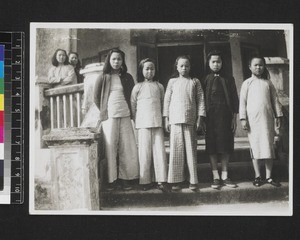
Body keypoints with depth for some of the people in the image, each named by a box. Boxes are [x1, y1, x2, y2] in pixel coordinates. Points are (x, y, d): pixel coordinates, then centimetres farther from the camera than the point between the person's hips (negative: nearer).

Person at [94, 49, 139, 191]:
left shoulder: (127, 78, 11)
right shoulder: (103, 77, 5)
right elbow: (96, 97, 7)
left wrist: (130, 111, 8)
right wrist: (104, 111, 5)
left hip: (125, 115, 2)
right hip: (109, 116, -2)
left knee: (127, 147, 1)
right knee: (110, 147, -3)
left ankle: (125, 178, 9)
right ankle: (111, 179, 3)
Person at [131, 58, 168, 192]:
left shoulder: (159, 86, 11)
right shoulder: (138, 87, 5)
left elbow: (163, 104, 16)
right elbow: (133, 106, 7)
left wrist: (164, 119, 12)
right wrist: (135, 122, 4)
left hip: (157, 123, 2)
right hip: (143, 124, -2)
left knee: (160, 150, -3)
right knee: (144, 152, 0)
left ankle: (161, 180, 1)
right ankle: (145, 181, 7)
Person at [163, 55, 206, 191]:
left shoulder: (195, 82, 10)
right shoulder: (172, 82, 11)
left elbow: (200, 100, 6)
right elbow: (167, 100, 10)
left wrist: (200, 118, -1)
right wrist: (166, 119, 4)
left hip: (190, 120, 0)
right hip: (175, 120, 0)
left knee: (191, 150, 1)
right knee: (176, 150, 0)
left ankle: (193, 180, 4)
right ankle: (176, 180, 4)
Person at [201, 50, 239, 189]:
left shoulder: (228, 79, 9)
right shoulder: (205, 80, 5)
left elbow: (234, 98, 8)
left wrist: (234, 117, 2)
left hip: (225, 115, 1)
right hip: (210, 115, -1)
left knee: (225, 146, 2)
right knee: (212, 146, -1)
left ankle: (225, 176, 9)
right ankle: (216, 177, 3)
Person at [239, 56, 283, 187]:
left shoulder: (268, 83, 12)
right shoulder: (247, 83, 6)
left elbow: (275, 100, 13)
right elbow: (242, 101, 3)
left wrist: (278, 116, 7)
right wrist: (243, 118, -5)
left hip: (267, 118, 2)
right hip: (253, 119, -2)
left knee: (269, 146, 1)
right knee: (255, 147, 0)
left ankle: (269, 176, 6)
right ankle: (258, 176, 7)